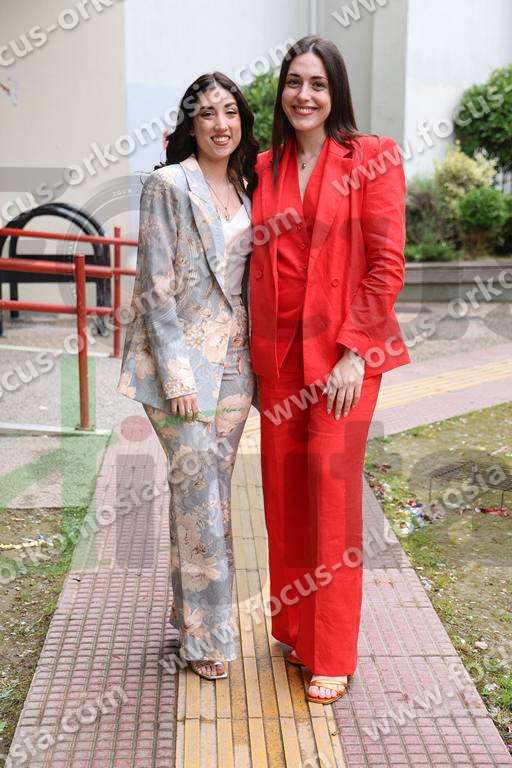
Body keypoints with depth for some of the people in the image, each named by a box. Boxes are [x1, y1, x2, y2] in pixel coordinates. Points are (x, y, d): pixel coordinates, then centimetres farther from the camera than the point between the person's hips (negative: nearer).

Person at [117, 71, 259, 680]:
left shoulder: (246, 189, 13)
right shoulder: (168, 186, -6)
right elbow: (157, 287, -11)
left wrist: (253, 354, 11)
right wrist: (176, 372, -16)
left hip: (234, 357, 6)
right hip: (182, 356, -6)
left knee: (207, 491, 12)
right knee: (200, 495, -3)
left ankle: (187, 609, 27)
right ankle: (207, 636, 11)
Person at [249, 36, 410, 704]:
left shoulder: (371, 158, -2)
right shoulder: (266, 169, 12)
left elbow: (387, 265, -7)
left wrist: (354, 353, -12)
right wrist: (255, 355, 8)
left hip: (343, 353, -4)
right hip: (278, 353, 4)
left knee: (333, 487, -2)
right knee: (283, 489, 8)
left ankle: (332, 655, 12)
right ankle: (294, 626, 27)